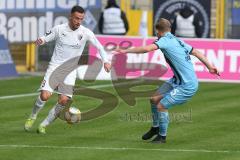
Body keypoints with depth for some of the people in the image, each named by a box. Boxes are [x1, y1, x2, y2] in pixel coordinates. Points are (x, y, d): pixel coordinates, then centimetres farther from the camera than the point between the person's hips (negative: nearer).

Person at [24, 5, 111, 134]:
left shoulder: (85, 33, -5)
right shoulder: (59, 29, -5)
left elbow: (99, 46, 1)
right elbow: (45, 39, 5)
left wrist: (105, 61, -12)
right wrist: (40, 41, -18)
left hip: (70, 71, 1)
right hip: (55, 67, -1)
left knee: (64, 100, -14)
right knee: (45, 96, -18)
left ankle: (44, 125, 5)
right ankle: (33, 117, 11)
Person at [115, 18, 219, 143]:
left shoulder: (165, 40, -15)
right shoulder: (177, 41, 10)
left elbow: (147, 49, -30)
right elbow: (197, 53, 16)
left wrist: (126, 51, -24)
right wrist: (210, 67, 24)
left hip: (187, 86, -9)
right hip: (177, 81, 9)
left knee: (161, 106, -9)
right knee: (154, 99, 13)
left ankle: (162, 136, 10)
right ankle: (155, 128, 32)